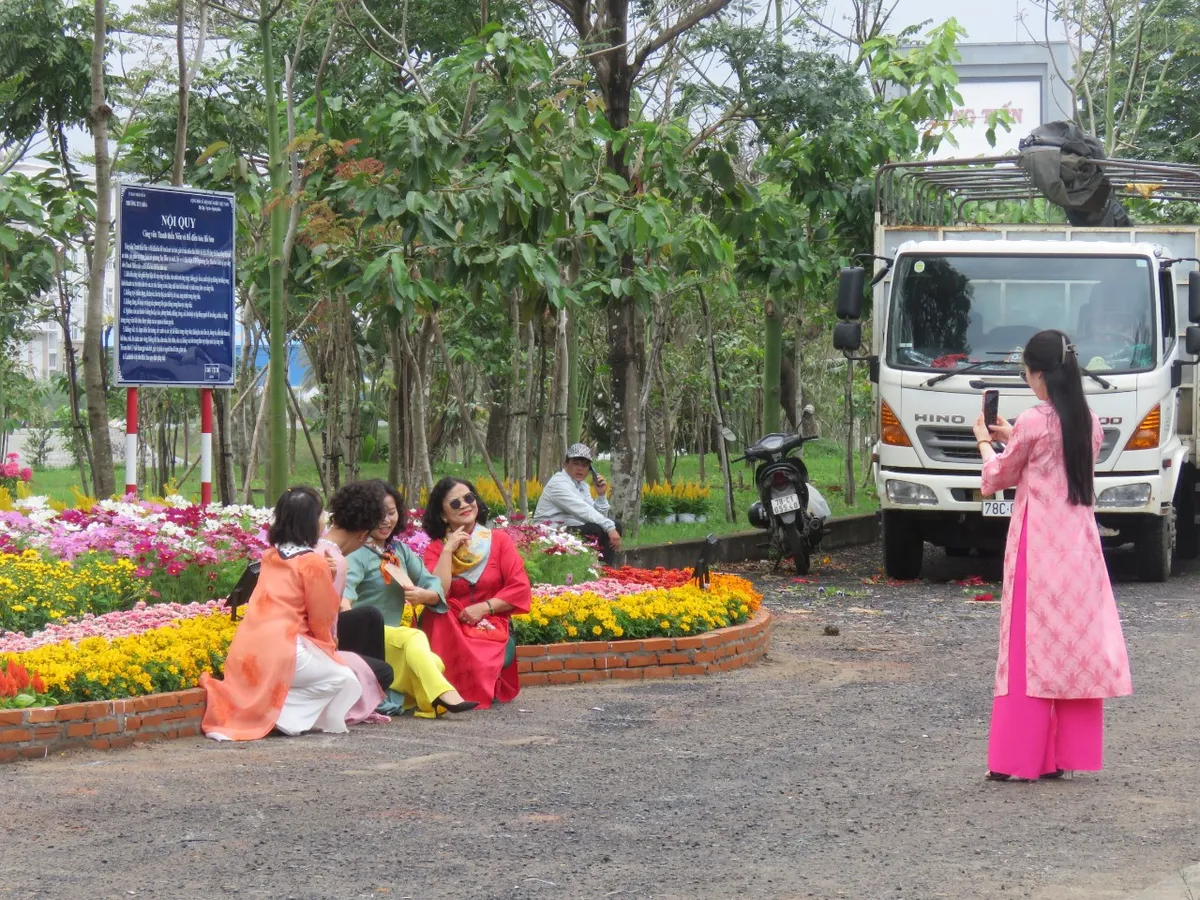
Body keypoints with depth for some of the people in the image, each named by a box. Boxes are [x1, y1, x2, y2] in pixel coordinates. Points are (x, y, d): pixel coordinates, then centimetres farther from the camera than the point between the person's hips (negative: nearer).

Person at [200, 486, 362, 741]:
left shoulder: (270, 556, 14)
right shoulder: (313, 562, -6)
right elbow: (322, 618, -1)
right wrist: (327, 645, 17)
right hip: (282, 651, -7)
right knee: (342, 679, 7)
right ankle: (280, 712, -9)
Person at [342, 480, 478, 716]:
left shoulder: (401, 551, 15)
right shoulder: (358, 554, -5)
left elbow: (435, 586, 9)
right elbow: (347, 584, -26)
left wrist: (424, 595, -16)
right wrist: (346, 610, -49)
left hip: (392, 637, 6)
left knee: (434, 663, -24)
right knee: (413, 637, -33)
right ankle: (443, 694, -43)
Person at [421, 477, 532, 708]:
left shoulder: (499, 541, 6)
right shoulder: (436, 549, 6)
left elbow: (520, 589, -3)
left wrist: (484, 607, -13)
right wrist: (448, 550, -10)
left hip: (491, 629, -2)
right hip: (450, 631, 2)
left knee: (476, 662, -36)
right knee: (435, 614, -34)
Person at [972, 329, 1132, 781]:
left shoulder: (1034, 422, -12)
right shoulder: (1089, 422, 7)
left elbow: (1000, 477, 1)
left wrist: (986, 443, 20)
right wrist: (1012, 438, 25)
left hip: (1039, 544, -6)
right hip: (1080, 542, 6)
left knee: (1033, 647, -3)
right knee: (1078, 644, 8)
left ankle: (1022, 757, -2)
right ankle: (1066, 754, 11)